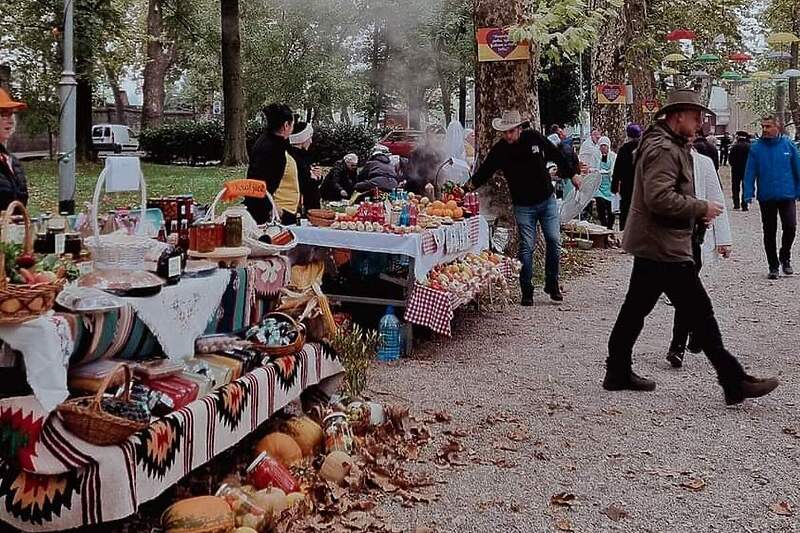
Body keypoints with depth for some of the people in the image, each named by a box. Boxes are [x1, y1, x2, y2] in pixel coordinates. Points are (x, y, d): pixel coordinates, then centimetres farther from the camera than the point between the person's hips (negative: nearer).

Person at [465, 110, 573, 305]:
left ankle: (552, 284, 17)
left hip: (547, 200, 2)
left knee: (554, 241, 1)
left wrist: (570, 174, 13)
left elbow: (557, 156, 6)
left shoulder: (534, 138, -7)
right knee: (527, 247, -3)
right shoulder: (499, 150, -9)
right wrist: (472, 184, -29)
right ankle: (526, 291, 5)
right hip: (523, 206, -1)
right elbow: (484, 171, -11)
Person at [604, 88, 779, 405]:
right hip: (666, 248, -11)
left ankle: (618, 373, 21)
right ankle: (734, 382, -1)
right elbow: (659, 197, -28)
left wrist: (697, 213, 11)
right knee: (700, 313, -6)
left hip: (649, 247, 11)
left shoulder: (673, 147, 18)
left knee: (635, 308, 14)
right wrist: (701, 208, -17)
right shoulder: (664, 150, -17)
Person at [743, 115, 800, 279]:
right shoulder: (756, 148, -2)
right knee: (769, 233, 8)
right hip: (766, 197, 1)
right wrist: (748, 194, -10)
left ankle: (785, 257, 17)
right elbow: (750, 172, -3)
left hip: (787, 195, -1)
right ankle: (773, 266, 20)